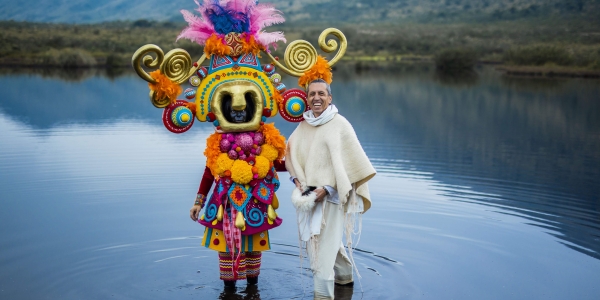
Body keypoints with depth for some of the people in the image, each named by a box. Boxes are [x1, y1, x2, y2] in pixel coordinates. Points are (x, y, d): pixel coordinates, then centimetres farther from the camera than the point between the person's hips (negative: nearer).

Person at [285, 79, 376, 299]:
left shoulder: (340, 125, -11)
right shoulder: (303, 126, 5)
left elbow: (348, 162, -14)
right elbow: (291, 154, 16)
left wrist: (327, 188, -18)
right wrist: (297, 179, 0)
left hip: (331, 195, -6)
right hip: (308, 194, 6)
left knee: (324, 247, -6)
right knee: (321, 241, 19)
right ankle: (345, 276, 42)